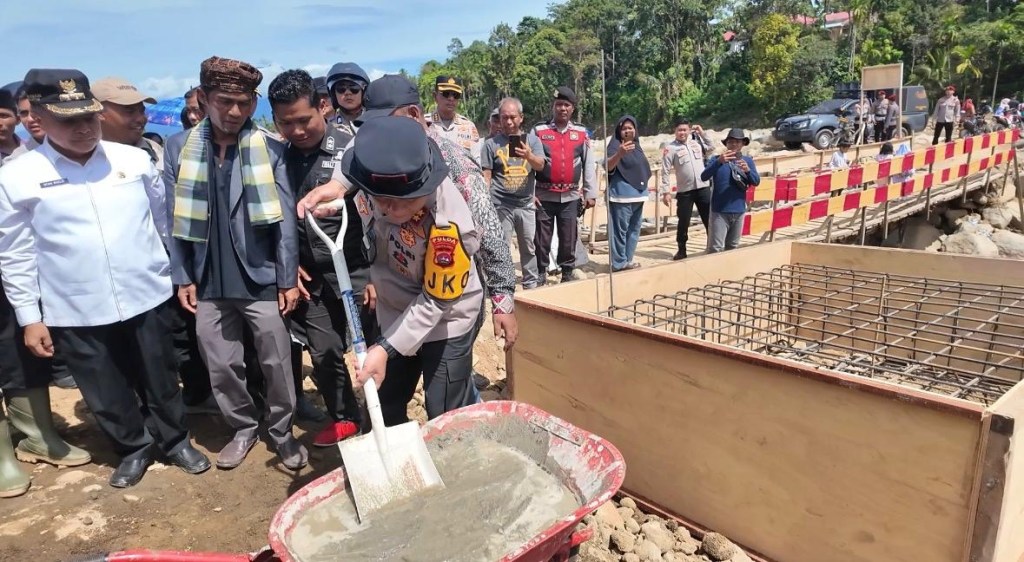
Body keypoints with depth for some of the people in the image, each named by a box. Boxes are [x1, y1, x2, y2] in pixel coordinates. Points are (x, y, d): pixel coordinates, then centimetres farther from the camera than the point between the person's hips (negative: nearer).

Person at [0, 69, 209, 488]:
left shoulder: (134, 160, -1)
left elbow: (165, 219, 8)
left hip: (145, 297, 1)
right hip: (75, 312, 0)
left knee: (160, 379, 15)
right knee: (106, 392, 15)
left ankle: (175, 440, 35)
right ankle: (133, 448, 37)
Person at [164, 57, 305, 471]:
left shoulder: (269, 150, -3)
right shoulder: (178, 148, 3)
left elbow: (285, 218, -3)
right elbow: (173, 218, 5)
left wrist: (288, 279, -5)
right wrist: (181, 276, 2)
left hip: (262, 279, -2)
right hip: (209, 283, 2)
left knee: (276, 364, 8)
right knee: (221, 367, 13)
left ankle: (282, 431, 28)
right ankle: (243, 428, 34)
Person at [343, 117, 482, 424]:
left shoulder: (448, 223, -36)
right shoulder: (372, 179, -23)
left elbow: (435, 302, -25)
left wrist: (386, 349, -27)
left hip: (446, 319, -5)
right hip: (394, 312, 6)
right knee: (384, 409, 18)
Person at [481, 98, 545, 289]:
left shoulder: (532, 139, 6)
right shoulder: (492, 143, 2)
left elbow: (540, 165, -8)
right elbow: (486, 176, 1)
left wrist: (529, 156, -29)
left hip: (526, 204, 2)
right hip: (500, 205, -2)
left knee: (529, 247, 12)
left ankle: (531, 284, 25)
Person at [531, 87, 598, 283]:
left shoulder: (582, 133, 6)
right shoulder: (539, 131, 0)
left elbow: (589, 165, 8)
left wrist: (590, 193, 3)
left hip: (570, 197, 2)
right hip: (544, 196, -2)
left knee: (569, 239, 10)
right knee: (542, 240, 4)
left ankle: (568, 273, 23)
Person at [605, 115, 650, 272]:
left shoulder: (636, 146, 14)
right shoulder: (615, 145, -9)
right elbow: (609, 166, -27)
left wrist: (645, 187, 22)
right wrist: (619, 153, -45)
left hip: (638, 196, 9)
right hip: (622, 196, -8)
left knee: (634, 229, 13)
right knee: (620, 230, -9)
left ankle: (628, 260, 22)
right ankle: (619, 263, -4)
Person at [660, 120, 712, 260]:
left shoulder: (696, 142, 8)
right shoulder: (670, 148, -6)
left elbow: (710, 147, 28)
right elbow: (665, 172, -8)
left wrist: (702, 133, 15)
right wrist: (666, 192, -14)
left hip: (703, 187, 4)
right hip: (684, 191, -4)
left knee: (710, 219, 9)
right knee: (683, 222, 4)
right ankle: (681, 250, 17)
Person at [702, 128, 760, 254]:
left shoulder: (748, 161, 8)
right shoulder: (716, 159, -3)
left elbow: (756, 182, 0)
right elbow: (704, 177, -18)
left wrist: (748, 170, -20)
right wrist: (719, 162, -33)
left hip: (739, 211, 4)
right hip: (719, 211, -4)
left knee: (733, 246, 17)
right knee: (715, 248, -9)